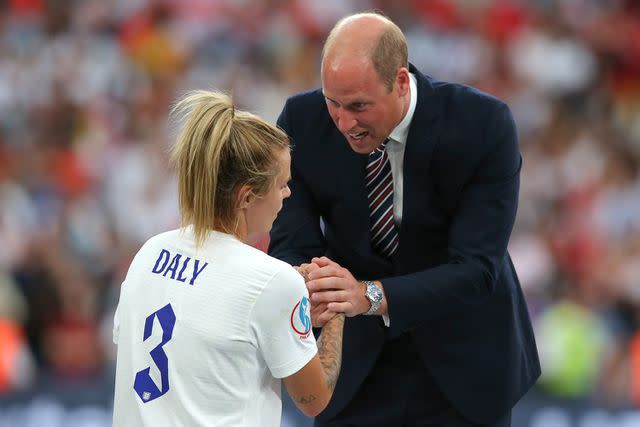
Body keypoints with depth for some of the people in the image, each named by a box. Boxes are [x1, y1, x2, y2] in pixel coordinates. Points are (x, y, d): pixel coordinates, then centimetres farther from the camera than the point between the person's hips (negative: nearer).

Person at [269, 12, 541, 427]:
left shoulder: (484, 125, -23)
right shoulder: (303, 121, -15)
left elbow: (475, 269, -27)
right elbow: (290, 244, -13)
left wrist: (372, 296, -42)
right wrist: (309, 289, -38)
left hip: (461, 360, -2)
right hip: (358, 360, 2)